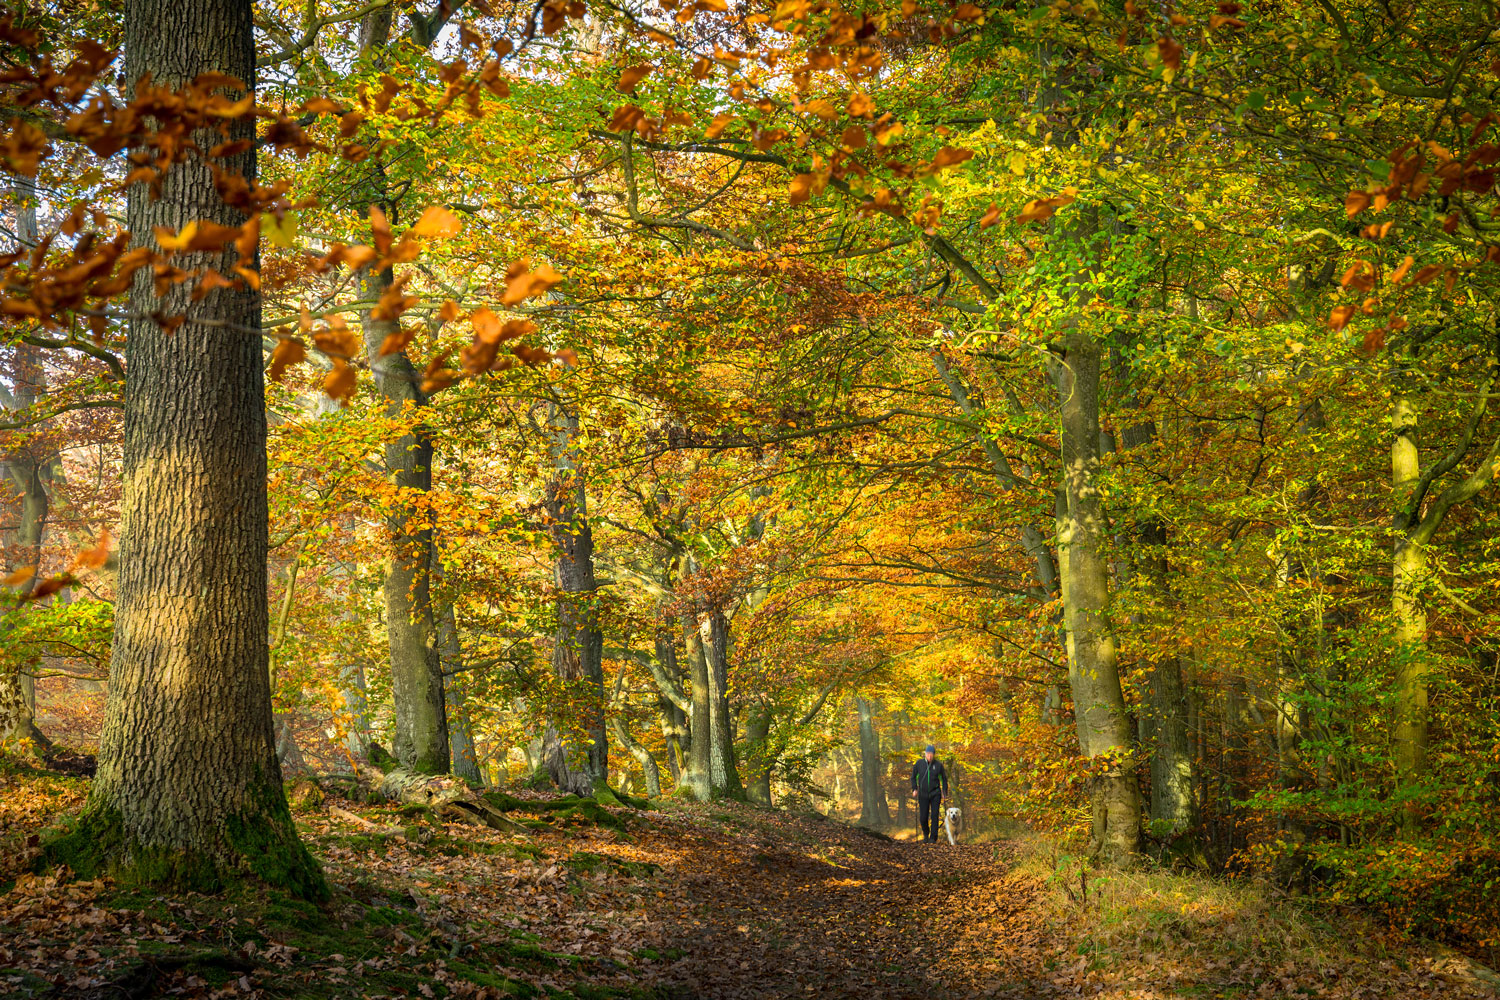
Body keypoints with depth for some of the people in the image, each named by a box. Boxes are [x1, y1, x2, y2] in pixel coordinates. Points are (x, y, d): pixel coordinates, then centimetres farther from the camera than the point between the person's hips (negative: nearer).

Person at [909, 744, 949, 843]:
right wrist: (914, 789, 2)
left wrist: (944, 792, 4)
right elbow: (913, 777, 12)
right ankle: (926, 834, 27)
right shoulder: (919, 763, -1)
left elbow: (944, 779, 9)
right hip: (923, 794, 1)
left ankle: (933, 838, -1)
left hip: (935, 794, -1)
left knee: (935, 816, -8)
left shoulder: (938, 765, -3)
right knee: (923, 817, 1)